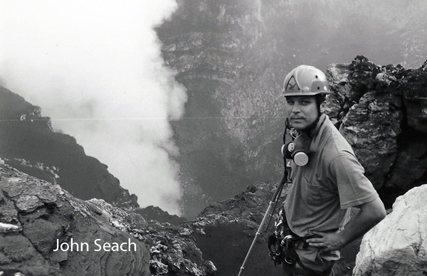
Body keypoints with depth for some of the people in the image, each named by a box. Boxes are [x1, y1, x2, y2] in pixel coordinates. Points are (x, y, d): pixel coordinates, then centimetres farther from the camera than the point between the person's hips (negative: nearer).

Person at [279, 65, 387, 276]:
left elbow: (374, 211, -36)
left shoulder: (336, 156, -36)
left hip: (313, 249, -8)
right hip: (292, 232, 8)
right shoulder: (303, 134, -10)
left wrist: (340, 239, -22)